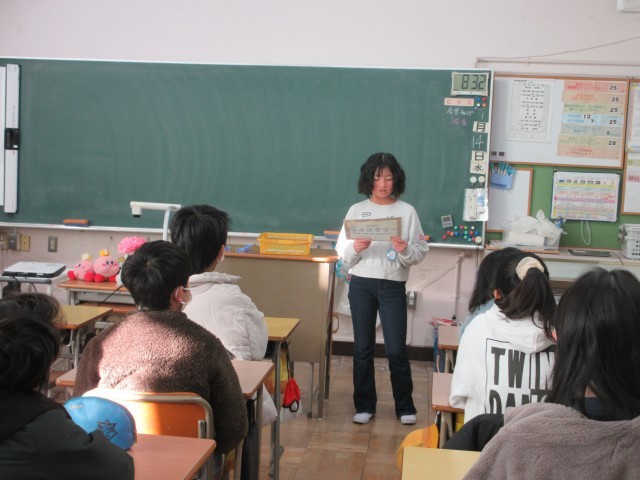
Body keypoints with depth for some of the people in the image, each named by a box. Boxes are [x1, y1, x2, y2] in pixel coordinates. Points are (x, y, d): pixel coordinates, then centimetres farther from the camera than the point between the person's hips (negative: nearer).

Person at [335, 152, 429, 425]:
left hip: (393, 286, -1)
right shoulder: (356, 210, 4)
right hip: (361, 285, 2)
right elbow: (341, 252, 2)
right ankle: (365, 405, 21)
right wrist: (356, 247, -18)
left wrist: (405, 250, -22)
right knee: (363, 347, 9)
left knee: (396, 349, 1)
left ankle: (405, 407, 17)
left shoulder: (407, 211, 0)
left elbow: (421, 252, -2)